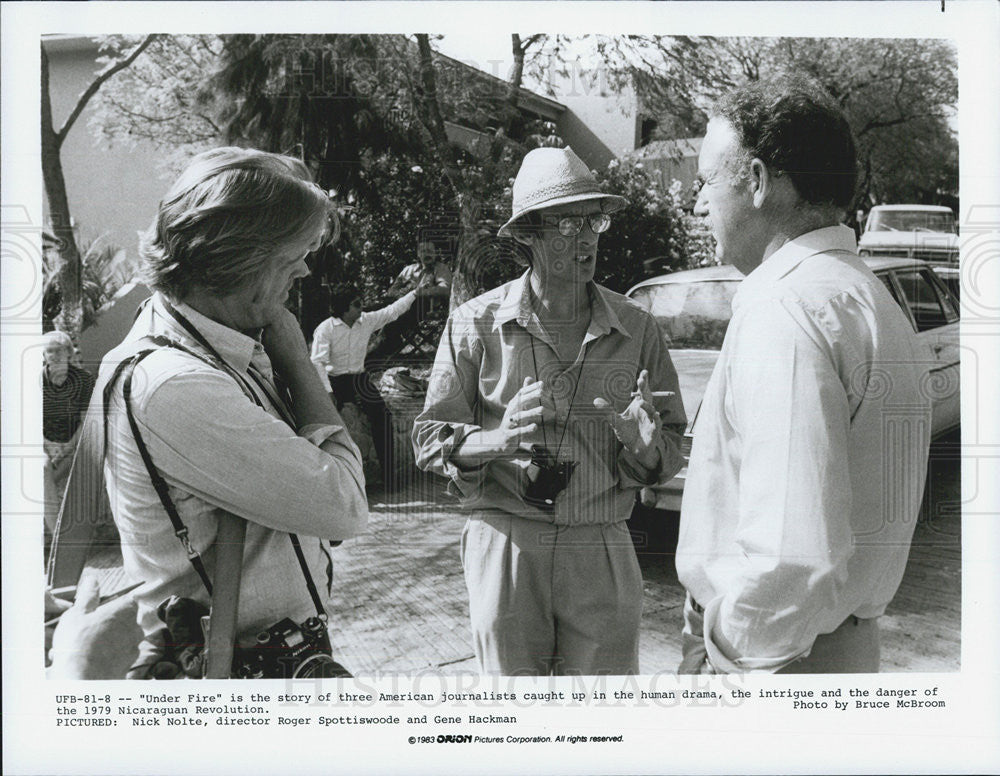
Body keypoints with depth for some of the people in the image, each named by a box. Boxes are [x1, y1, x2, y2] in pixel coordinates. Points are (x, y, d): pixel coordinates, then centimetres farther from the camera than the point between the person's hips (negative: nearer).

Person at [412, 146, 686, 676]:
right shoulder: (477, 324, 0)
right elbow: (429, 439, 2)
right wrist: (495, 440, -18)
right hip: (505, 546, -1)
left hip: (602, 552, 1)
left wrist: (646, 446, -15)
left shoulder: (635, 328, 5)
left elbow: (672, 452, 9)